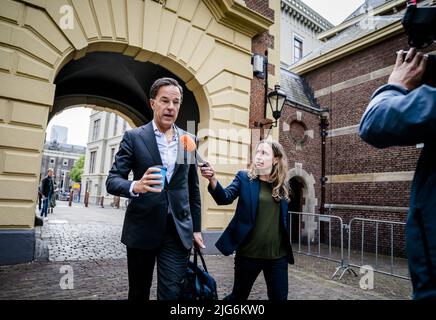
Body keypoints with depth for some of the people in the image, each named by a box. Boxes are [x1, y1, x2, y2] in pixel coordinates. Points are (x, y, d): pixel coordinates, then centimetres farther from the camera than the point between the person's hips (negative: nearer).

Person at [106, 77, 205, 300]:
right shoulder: (133, 137, -2)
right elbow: (112, 180, -5)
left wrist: (196, 228, 11)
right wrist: (135, 186, -27)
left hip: (178, 231, 2)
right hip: (142, 229, -1)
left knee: (172, 294, 0)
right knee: (138, 293, 16)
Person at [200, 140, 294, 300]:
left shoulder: (281, 185, 5)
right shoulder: (244, 177, -3)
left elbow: (283, 219, 13)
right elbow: (225, 197, -20)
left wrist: (286, 247, 13)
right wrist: (212, 179, -38)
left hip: (277, 254, 3)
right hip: (249, 252, -2)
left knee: (279, 296, 12)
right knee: (238, 296, 13)